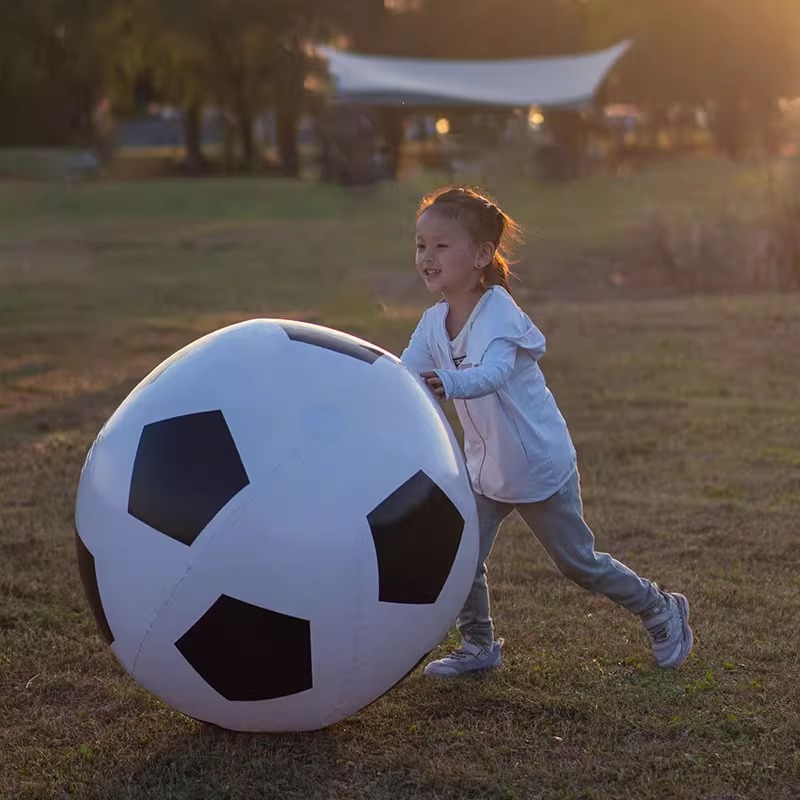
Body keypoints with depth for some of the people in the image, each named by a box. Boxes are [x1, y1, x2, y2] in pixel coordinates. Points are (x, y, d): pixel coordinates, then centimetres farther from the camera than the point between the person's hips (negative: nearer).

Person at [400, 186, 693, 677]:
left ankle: (661, 610, 31)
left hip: (541, 466, -6)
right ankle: (478, 647, 19)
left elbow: (492, 374, -45)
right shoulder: (434, 322, -4)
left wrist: (448, 383, -65)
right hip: (486, 469, 6)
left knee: (579, 563, 9)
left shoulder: (498, 313, -26)